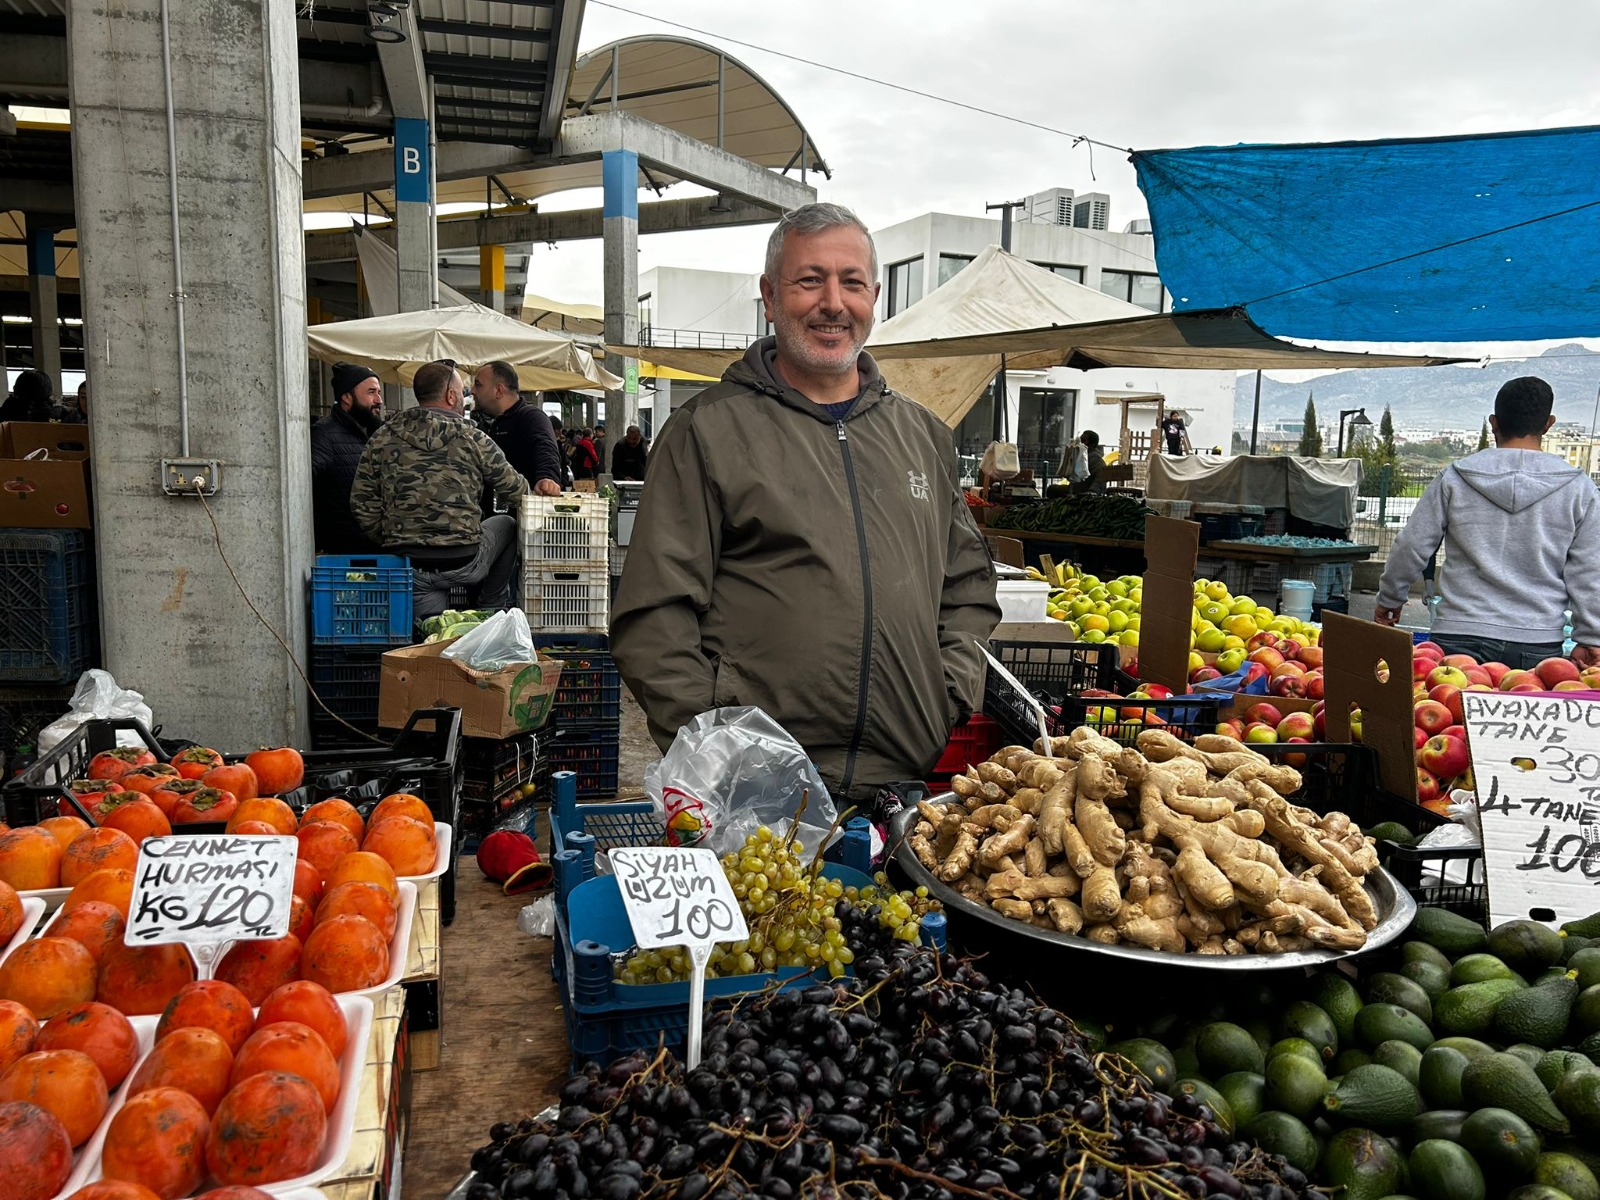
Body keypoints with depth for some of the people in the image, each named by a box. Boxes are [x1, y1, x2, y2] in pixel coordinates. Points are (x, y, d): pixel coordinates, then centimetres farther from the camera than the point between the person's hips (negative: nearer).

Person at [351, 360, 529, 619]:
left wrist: (392, 542, 15)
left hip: (403, 562, 3)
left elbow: (362, 505, 3)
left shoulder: (381, 439, 5)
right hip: (462, 564, -3)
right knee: (507, 525, 25)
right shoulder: (472, 439, -3)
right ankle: (490, 610, 28)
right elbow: (516, 491, 7)